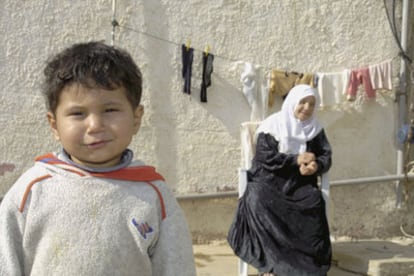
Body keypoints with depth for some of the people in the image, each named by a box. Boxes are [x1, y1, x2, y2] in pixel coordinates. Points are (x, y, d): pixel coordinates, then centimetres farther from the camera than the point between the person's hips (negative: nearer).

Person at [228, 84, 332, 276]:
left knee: (314, 202, -30)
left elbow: (326, 156, 8)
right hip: (269, 180, -2)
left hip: (300, 183, 3)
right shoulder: (272, 125, 0)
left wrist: (316, 165, -16)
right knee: (259, 201, -33)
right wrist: (296, 159, -14)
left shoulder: (315, 129, 12)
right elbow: (265, 156, -9)